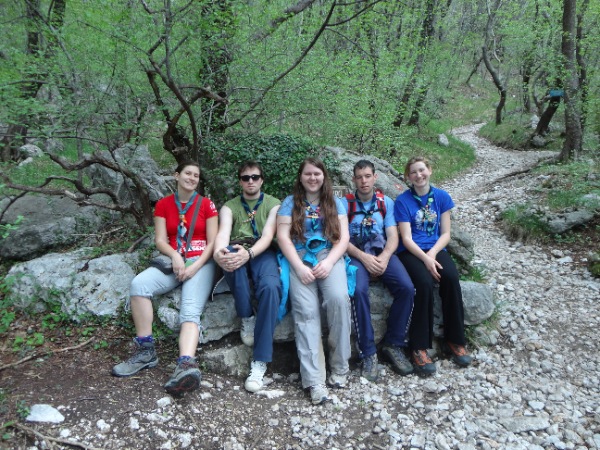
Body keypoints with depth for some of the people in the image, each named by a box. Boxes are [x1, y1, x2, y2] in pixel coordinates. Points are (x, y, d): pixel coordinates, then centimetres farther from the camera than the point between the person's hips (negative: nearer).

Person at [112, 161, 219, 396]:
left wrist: (195, 266, -13)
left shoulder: (206, 204, 7)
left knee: (190, 309, -28)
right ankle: (146, 351, -21)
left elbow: (212, 242, 1)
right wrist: (175, 256, -16)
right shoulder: (163, 205, 13)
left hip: (200, 262, -3)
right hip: (173, 261, 3)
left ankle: (186, 365, -51)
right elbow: (160, 240, 5)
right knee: (139, 284, -27)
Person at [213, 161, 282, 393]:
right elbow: (222, 233, -6)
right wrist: (219, 252, -32)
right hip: (237, 254, 1)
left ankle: (260, 362, -30)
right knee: (230, 252, -37)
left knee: (270, 286, -35)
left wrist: (249, 253, -28)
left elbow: (267, 235, -5)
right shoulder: (229, 207, 16)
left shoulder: (273, 204, 13)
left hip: (263, 253, -1)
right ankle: (247, 318, -21)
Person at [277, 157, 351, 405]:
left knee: (339, 299, -29)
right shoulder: (290, 203, 13)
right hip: (299, 259, -1)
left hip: (329, 257, 1)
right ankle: (314, 380, -26)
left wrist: (329, 262, -11)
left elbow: (343, 238, 8)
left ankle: (339, 367, -13)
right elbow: (282, 236, 2)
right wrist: (299, 267, -11)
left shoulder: (336, 203, 18)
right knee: (306, 310, -25)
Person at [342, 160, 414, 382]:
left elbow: (393, 236, 5)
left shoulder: (386, 202, 14)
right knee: (359, 290, -33)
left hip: (382, 252, 3)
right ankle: (368, 353, -21)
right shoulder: (345, 203, 6)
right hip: (356, 254, -2)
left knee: (406, 287, -24)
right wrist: (364, 257, -18)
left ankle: (394, 345, -7)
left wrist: (385, 257, -16)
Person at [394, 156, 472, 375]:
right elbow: (406, 238, -8)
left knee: (451, 277, -27)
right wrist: (425, 259, -23)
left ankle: (455, 341, -11)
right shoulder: (403, 200, -2)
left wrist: (432, 254, -13)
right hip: (411, 251, -3)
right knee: (424, 283, -31)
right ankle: (419, 347, -21)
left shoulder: (442, 197, 7)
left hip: (435, 249, 3)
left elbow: (445, 234, 5)